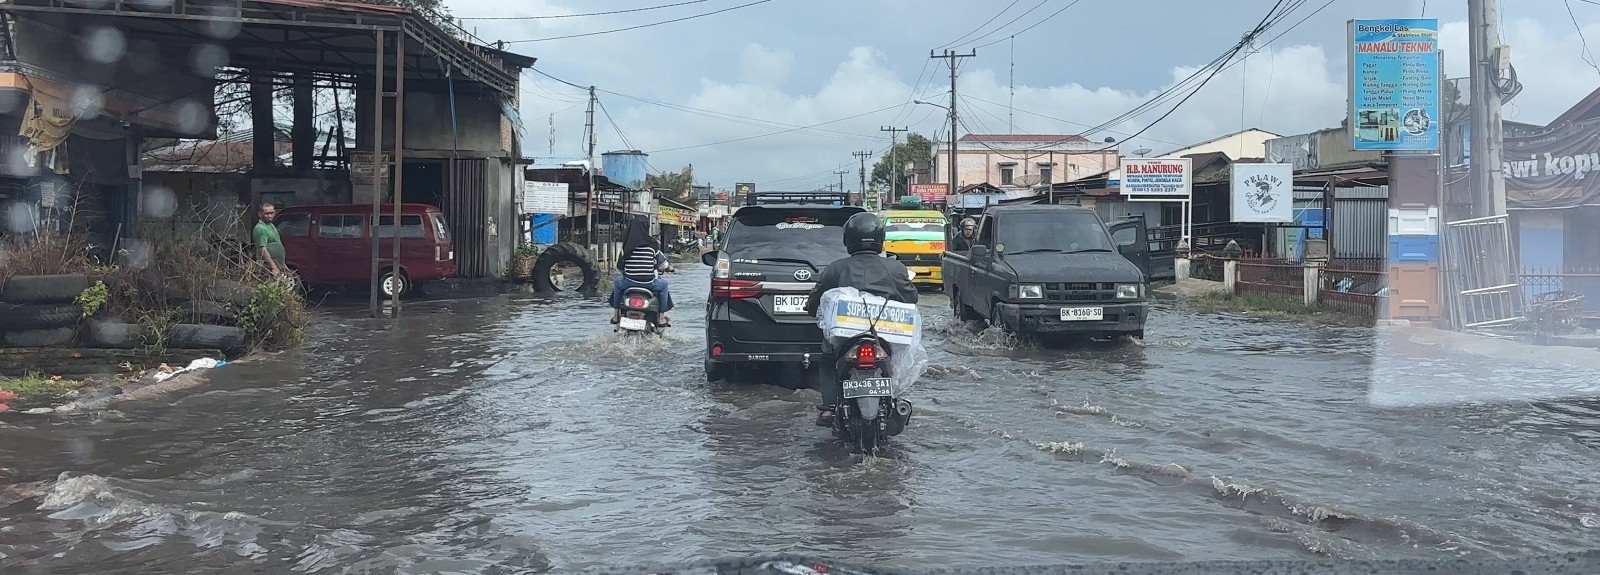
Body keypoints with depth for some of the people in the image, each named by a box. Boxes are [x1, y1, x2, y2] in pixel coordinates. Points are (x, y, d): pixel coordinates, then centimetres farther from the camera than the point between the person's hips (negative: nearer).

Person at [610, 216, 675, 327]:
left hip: (629, 282, 2)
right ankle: (661, 318, 26)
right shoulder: (652, 243, -5)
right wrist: (668, 267, 32)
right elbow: (661, 262, 7)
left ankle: (616, 315, 38)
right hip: (649, 283, -2)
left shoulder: (626, 244, 0)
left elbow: (619, 266, 6)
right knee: (663, 284, 30)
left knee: (618, 282, 36)